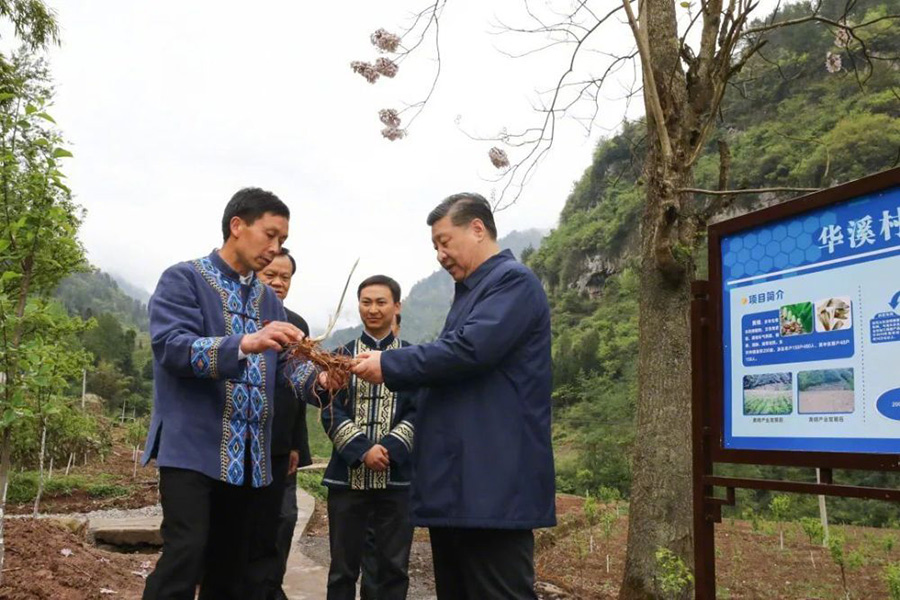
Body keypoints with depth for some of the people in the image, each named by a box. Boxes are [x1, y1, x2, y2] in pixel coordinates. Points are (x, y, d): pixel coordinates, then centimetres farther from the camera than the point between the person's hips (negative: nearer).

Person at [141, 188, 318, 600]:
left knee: (230, 562, 10)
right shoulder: (183, 279, -2)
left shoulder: (269, 300, 16)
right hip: (193, 446, -6)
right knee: (186, 552, -15)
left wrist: (317, 380, -13)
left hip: (248, 455, 6)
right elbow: (170, 345, -16)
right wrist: (244, 343, -31)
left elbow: (283, 362, 9)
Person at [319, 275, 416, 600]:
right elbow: (331, 412, 0)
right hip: (348, 474, 1)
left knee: (393, 566, 5)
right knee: (343, 566, 6)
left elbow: (417, 413, 0)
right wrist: (362, 450, -14)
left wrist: (390, 449, -16)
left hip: (396, 475, 0)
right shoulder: (342, 355, 8)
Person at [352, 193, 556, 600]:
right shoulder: (471, 291, 23)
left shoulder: (514, 281, -9)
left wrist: (389, 365, -13)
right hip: (458, 480, 11)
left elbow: (469, 349, -22)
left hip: (493, 482, -10)